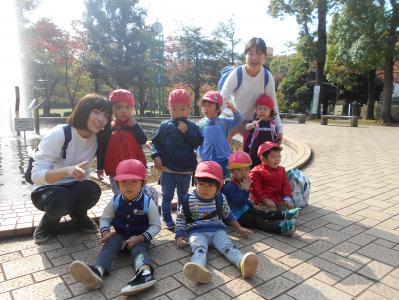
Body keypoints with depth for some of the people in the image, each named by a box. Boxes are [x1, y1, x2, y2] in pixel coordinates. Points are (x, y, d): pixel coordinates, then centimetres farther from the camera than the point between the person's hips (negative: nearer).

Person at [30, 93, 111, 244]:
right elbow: (37, 175, -27)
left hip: (74, 187, 4)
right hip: (45, 189, -3)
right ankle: (49, 220, 1)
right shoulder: (59, 134, -24)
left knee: (92, 189, -30)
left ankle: (78, 214, 5)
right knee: (62, 201, -36)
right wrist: (68, 170, -46)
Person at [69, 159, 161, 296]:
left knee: (139, 248, -32)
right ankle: (98, 271, -52)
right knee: (110, 243, -26)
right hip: (119, 235, 3)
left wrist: (140, 238, -23)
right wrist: (105, 232, -14)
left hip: (140, 237, -3)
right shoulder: (115, 201, -5)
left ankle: (145, 272, -62)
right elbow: (105, 218, 7)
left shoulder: (148, 203, -15)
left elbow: (156, 226, -10)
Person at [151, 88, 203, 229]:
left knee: (183, 196, 18)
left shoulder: (192, 127, 1)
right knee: (167, 195, 10)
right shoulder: (165, 126, -1)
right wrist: (156, 156, -12)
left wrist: (187, 132, -19)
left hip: (185, 169, 1)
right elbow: (156, 141, 1)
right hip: (167, 168, -1)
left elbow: (197, 143, -9)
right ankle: (166, 218, 25)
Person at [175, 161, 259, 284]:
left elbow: (228, 215, 23)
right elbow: (181, 219, 10)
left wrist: (239, 228, 22)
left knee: (228, 246, -28)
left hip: (217, 229, 2)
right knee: (199, 248, -34)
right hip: (196, 231, -2)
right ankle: (199, 268, -65)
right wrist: (180, 235, -2)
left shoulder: (220, 199, 7)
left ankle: (243, 263, -55)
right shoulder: (188, 200, -1)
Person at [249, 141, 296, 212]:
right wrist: (266, 199, -18)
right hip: (263, 202, -6)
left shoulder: (281, 170, 9)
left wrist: (287, 198, -6)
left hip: (279, 200, 6)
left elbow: (285, 185, 8)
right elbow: (255, 188, -11)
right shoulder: (257, 172, -9)